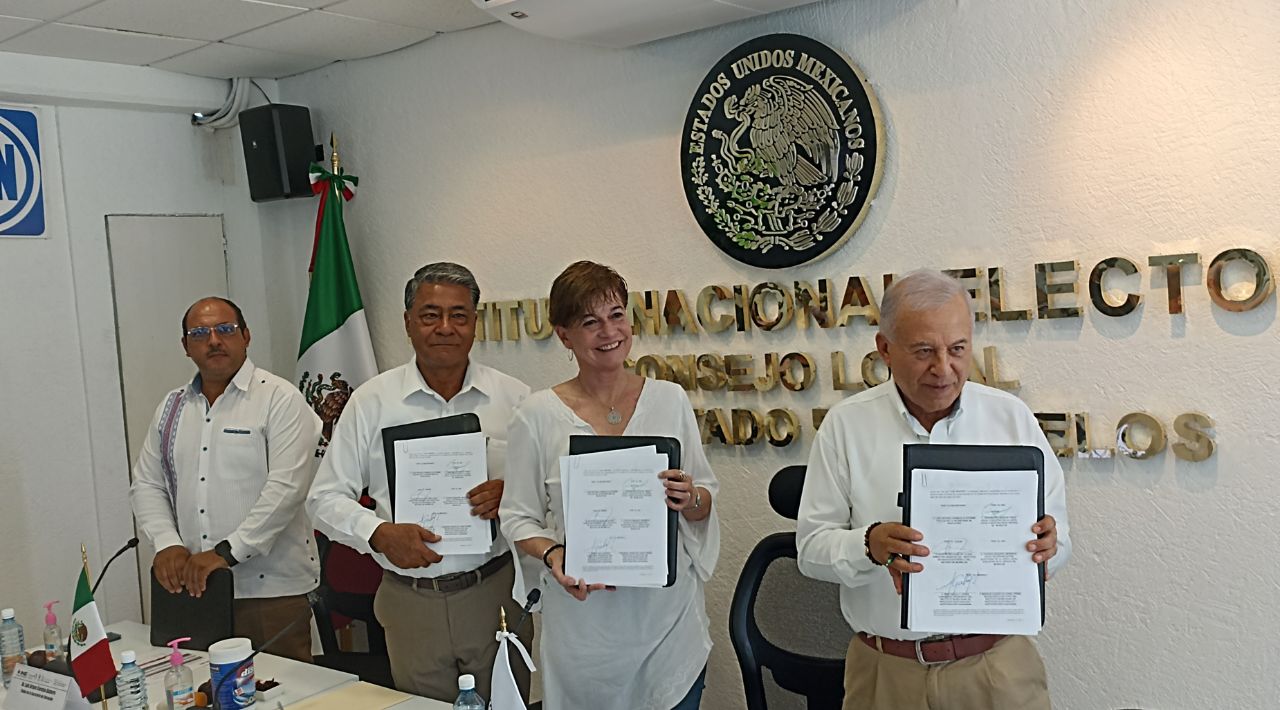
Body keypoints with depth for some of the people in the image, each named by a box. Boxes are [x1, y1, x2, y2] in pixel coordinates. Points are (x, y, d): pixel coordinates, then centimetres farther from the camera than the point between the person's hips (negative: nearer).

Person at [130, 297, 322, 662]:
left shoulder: (280, 399, -5)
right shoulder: (172, 408, 15)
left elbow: (286, 487, -13)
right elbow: (146, 485, 15)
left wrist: (227, 552, -17)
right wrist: (168, 544, -2)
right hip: (194, 586, 5)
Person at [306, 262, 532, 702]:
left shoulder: (512, 397, 2)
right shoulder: (372, 402, 1)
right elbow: (326, 498, 3)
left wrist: (512, 494, -16)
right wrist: (379, 533, -15)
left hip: (496, 590, 0)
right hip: (410, 598, 0)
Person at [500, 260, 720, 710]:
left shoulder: (670, 400, 1)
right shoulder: (538, 415, -5)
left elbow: (707, 499, 8)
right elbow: (518, 517, 0)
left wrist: (691, 499, -14)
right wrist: (553, 555, -19)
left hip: (669, 614, 2)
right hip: (582, 621, -1)